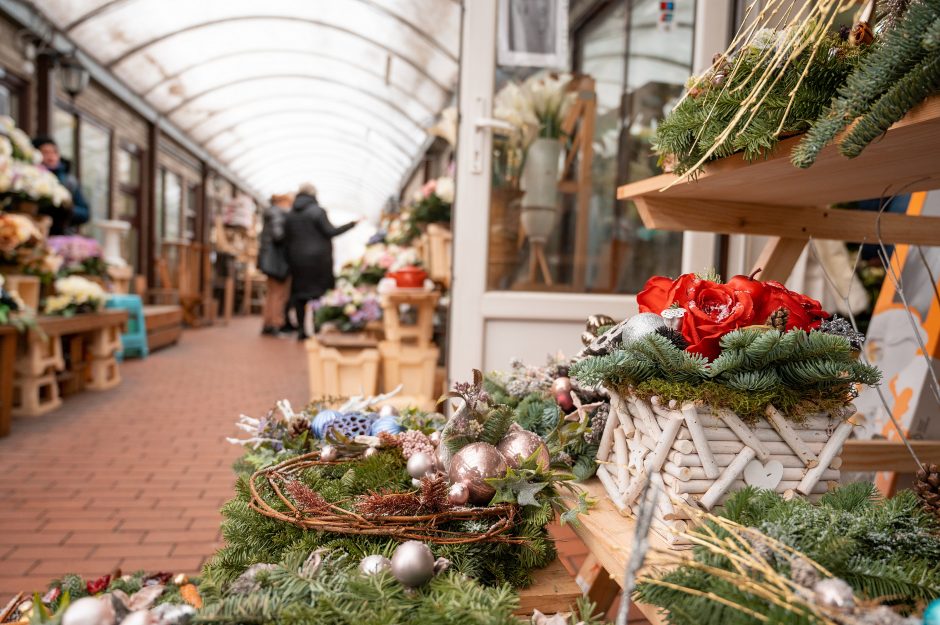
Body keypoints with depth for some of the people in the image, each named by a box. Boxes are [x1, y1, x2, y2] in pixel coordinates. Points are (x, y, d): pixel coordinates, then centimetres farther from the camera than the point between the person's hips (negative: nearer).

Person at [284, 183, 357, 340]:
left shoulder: (290, 215, 7)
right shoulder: (317, 211, -7)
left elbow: (286, 240, 8)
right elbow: (330, 232, -12)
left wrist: (290, 259, 16)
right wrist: (352, 224, -6)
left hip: (297, 259, 4)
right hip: (318, 258, -4)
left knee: (299, 293, 8)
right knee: (320, 292, 2)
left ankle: (301, 329, 6)